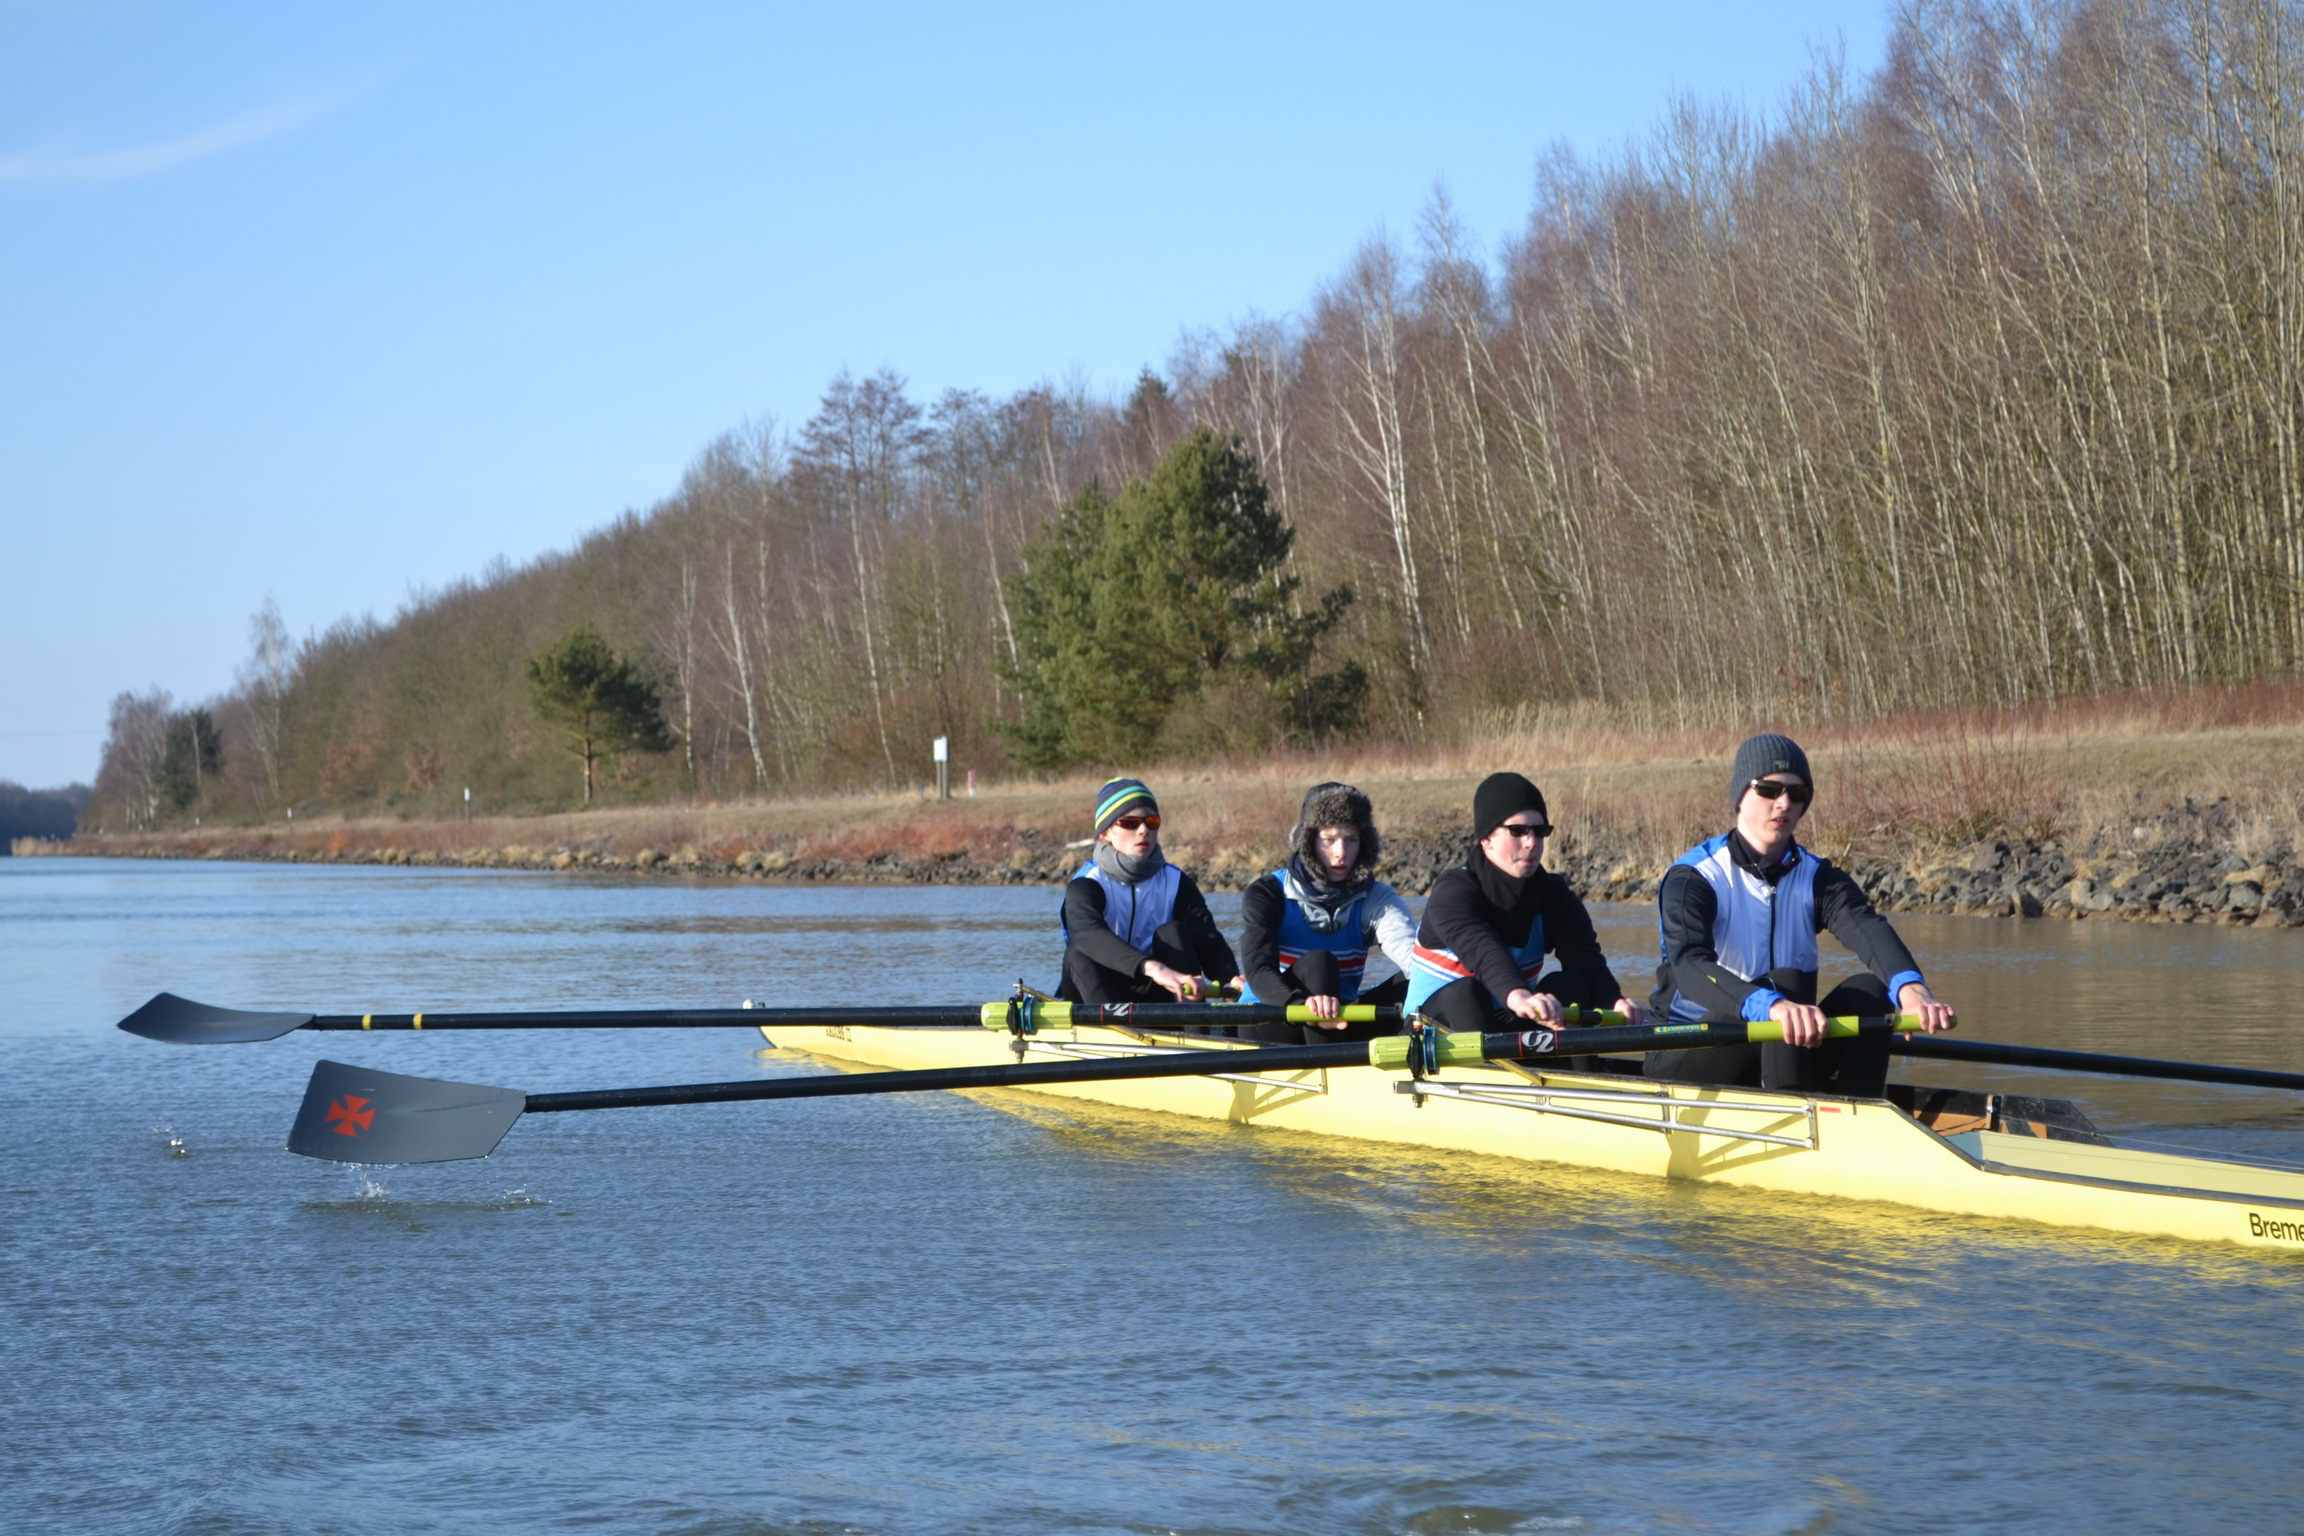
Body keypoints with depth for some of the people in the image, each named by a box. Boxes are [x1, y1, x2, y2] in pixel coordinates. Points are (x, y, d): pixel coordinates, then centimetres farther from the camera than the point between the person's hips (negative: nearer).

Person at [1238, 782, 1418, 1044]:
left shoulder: (1374, 899, 1)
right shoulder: (1268, 894, -8)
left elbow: (1410, 950, -21)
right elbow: (1260, 972, -26)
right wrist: (1304, 1005, -48)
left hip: (1337, 1025, 4)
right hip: (1266, 1029, -4)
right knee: (1318, 963, -31)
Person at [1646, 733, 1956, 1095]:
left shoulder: (1817, 878, 6)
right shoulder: (1691, 879, -9)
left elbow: (1867, 928, -16)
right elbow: (1688, 964, -29)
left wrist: (1911, 987, -40)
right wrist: (1771, 1005, -49)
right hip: (1685, 1060, -5)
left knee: (1868, 988, -17)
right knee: (1785, 981, -29)